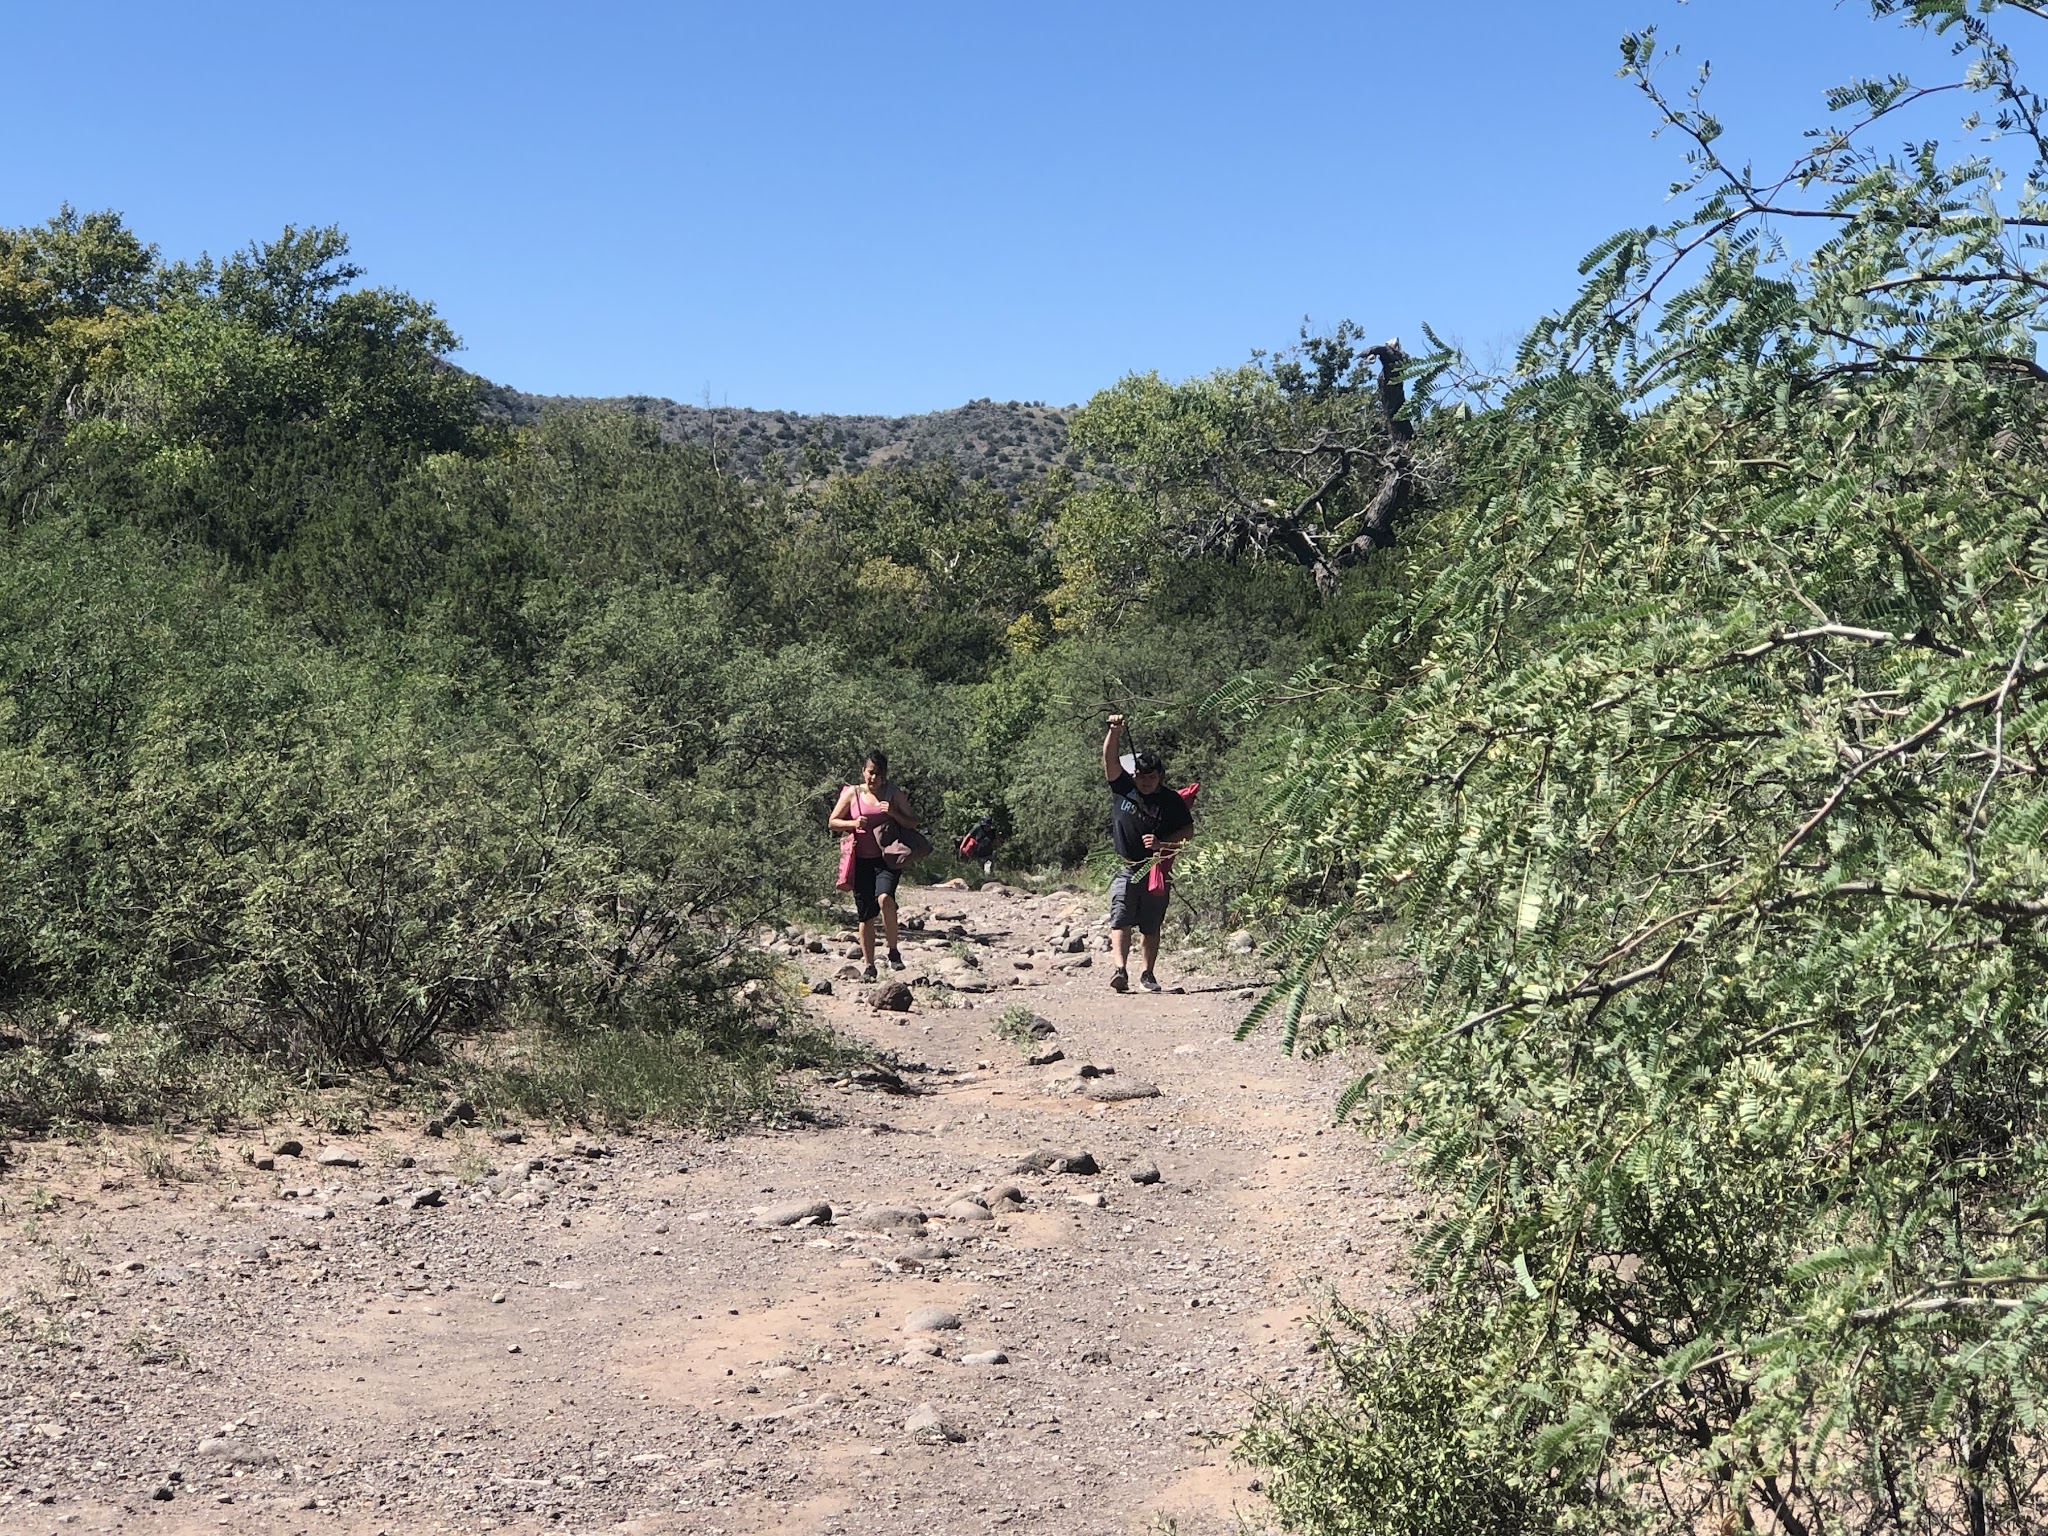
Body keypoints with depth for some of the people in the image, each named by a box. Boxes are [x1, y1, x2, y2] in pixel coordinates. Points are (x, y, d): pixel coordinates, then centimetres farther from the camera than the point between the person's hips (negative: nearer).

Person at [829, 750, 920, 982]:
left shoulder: (893, 793, 5)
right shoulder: (852, 793, 5)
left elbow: (913, 823, 6)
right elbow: (833, 822, 8)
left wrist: (893, 814, -12)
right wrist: (854, 823, -11)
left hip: (886, 858, -1)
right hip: (861, 860, 1)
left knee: (884, 898, -28)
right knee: (866, 914, 3)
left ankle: (893, 951, -14)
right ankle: (869, 966, 14)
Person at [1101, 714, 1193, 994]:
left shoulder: (1171, 800, -1)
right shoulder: (1122, 787, -1)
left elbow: (1188, 829, 4)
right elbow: (1109, 759, -14)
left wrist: (1163, 842, -12)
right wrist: (1114, 732, -31)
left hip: (1155, 868, 0)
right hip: (1125, 866, 0)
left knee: (1151, 925, 5)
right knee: (1121, 919, -15)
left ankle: (1148, 974, 15)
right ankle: (1120, 968, -24)